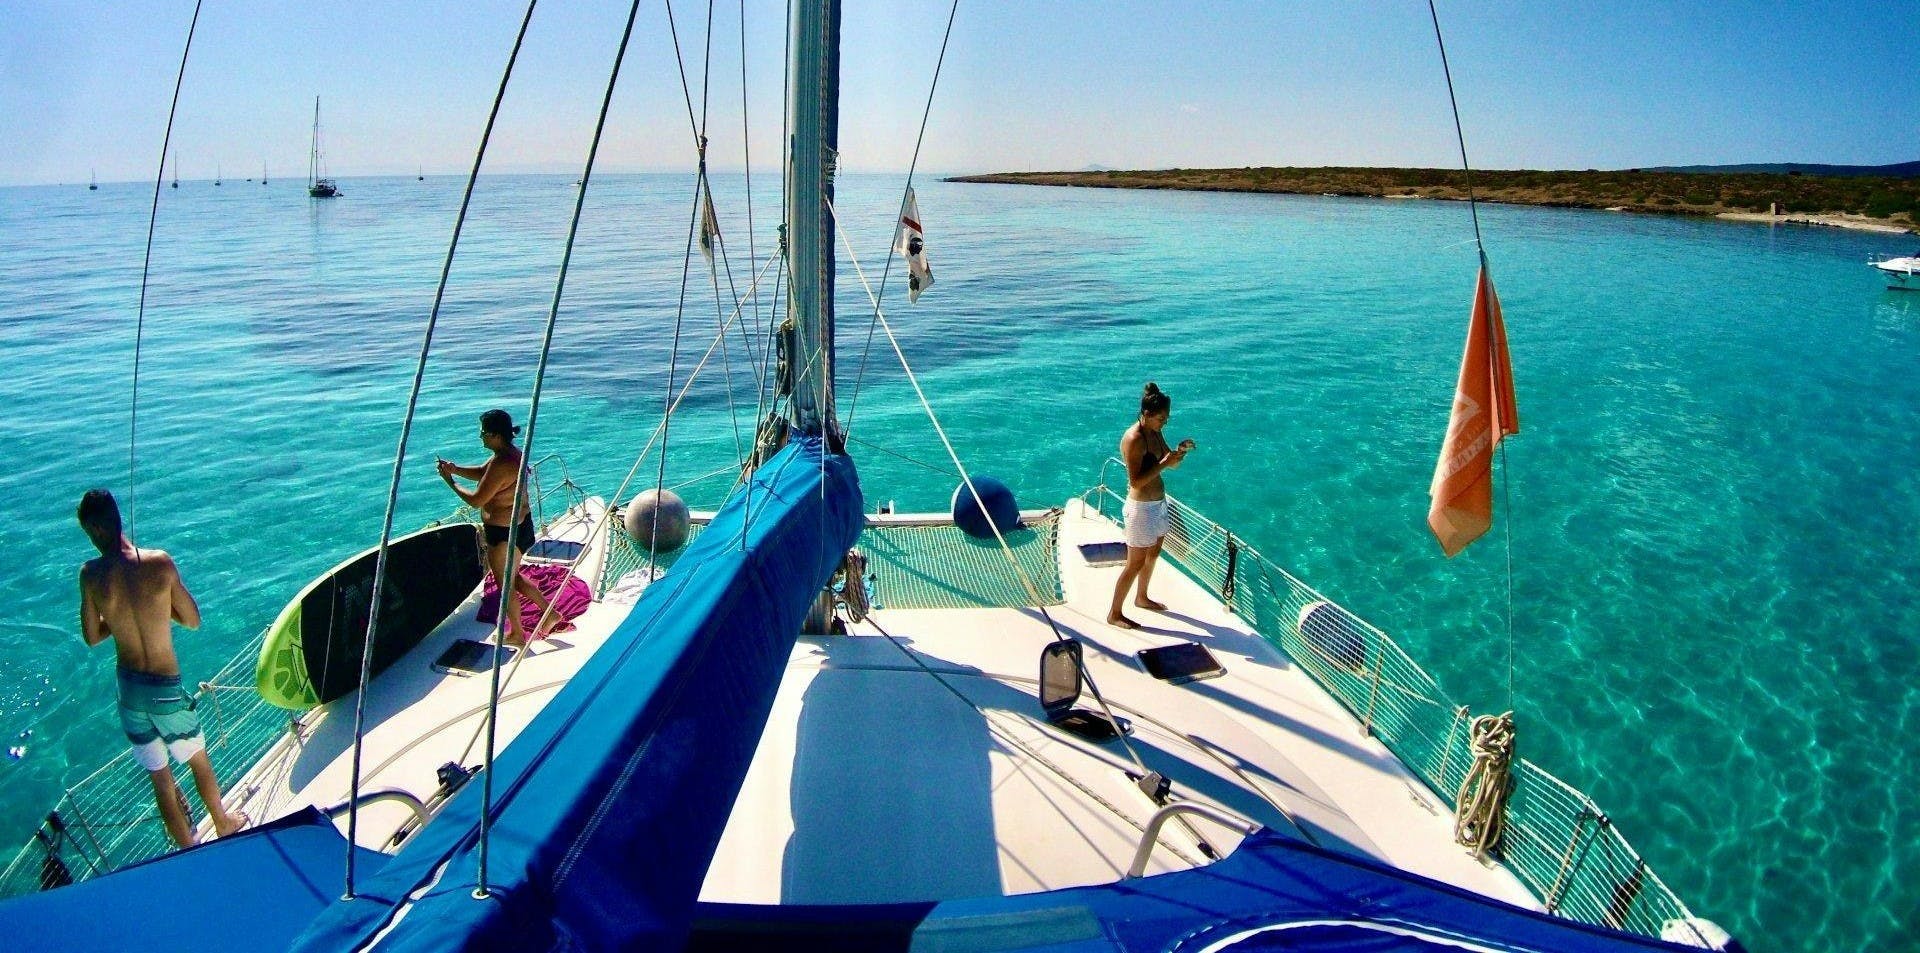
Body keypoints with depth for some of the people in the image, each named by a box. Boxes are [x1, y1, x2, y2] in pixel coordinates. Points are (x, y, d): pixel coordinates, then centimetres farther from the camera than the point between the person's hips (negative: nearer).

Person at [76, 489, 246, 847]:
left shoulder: (91, 574, -12)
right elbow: (193, 620, -7)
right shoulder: (159, 563, -18)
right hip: (166, 688, -2)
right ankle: (223, 823, 42)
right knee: (199, 759, 23)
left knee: (160, 778, 16)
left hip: (129, 689, 2)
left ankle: (190, 850, 29)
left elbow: (91, 637, 0)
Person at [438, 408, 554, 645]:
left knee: (505, 584, 10)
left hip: (505, 533, -10)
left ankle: (516, 634, 26)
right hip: (521, 525, 10)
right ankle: (549, 613, 29)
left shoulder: (501, 464, -28)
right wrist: (456, 469, 2)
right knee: (512, 577, 25)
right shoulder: (514, 453, 3)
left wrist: (451, 482, -10)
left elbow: (476, 501, -22)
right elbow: (482, 473, 16)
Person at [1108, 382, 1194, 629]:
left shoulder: (1155, 432, 4)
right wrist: (1164, 463, -29)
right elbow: (1135, 481, -28)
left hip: (1158, 503, 9)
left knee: (1153, 554, 24)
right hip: (1141, 508, -9)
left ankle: (1141, 597, 45)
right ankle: (1114, 614, 12)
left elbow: (1169, 463, 13)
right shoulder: (1134, 439, -24)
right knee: (1136, 563, -1)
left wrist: (1179, 452, -7)